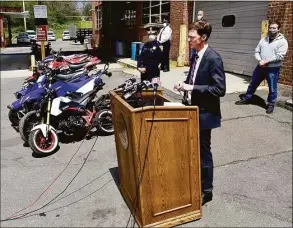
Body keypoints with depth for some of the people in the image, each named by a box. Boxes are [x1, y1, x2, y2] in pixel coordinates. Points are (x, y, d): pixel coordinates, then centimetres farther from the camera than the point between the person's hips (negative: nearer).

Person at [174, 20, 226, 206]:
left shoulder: (214, 58, -20)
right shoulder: (196, 56, 7)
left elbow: (220, 89, -24)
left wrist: (192, 87, -25)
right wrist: (185, 84, -2)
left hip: (206, 112, -8)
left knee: (203, 151, 3)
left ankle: (206, 191, 21)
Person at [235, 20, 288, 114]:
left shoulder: (282, 41, -8)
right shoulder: (264, 40, 8)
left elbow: (279, 56, -18)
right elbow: (256, 51, 8)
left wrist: (266, 61, -20)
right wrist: (260, 60, -11)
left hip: (273, 69, -5)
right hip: (260, 67, 5)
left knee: (272, 88, 6)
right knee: (253, 84, 15)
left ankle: (271, 105, 22)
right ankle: (246, 99, 30)